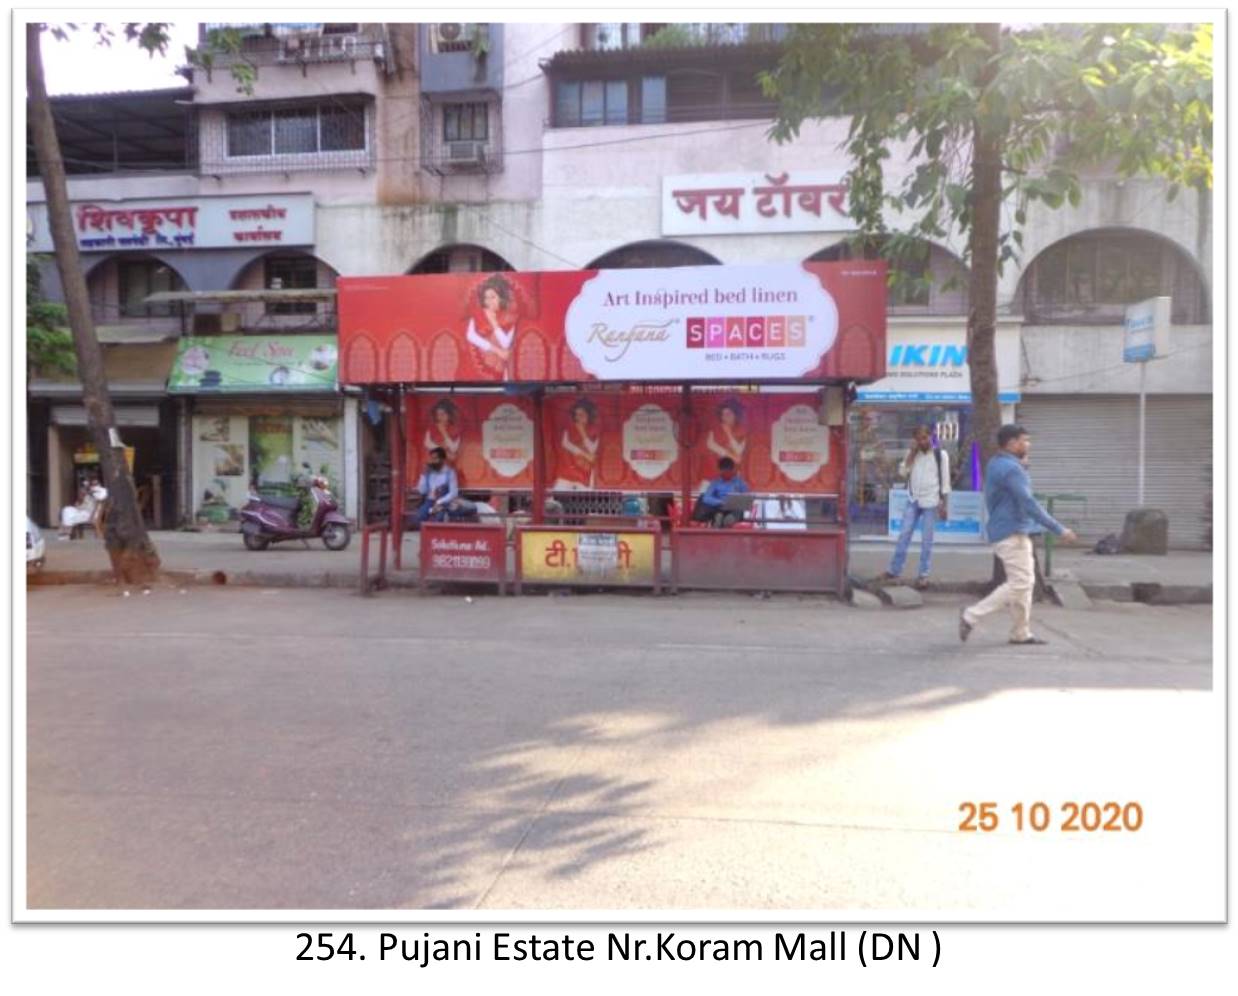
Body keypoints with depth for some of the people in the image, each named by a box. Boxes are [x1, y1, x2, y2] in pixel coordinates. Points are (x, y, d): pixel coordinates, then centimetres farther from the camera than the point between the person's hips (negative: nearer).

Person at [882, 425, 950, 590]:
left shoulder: (940, 455, -3)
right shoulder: (912, 453, 7)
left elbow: (945, 480, -3)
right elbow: (904, 472, -4)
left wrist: (943, 504, -6)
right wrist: (913, 452, -8)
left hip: (931, 502, -3)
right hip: (913, 500, 3)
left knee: (926, 540, 1)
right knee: (904, 535, 2)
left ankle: (923, 575, 7)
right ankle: (893, 570, 7)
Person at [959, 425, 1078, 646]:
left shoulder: (997, 464, 13)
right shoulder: (1010, 469, -18)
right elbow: (1029, 504, -23)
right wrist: (1059, 530, -21)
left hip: (1016, 533, 10)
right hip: (1012, 534, -10)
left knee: (1025, 582, 13)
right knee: (1019, 584, -8)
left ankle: (1021, 633, 18)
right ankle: (971, 616, -5)